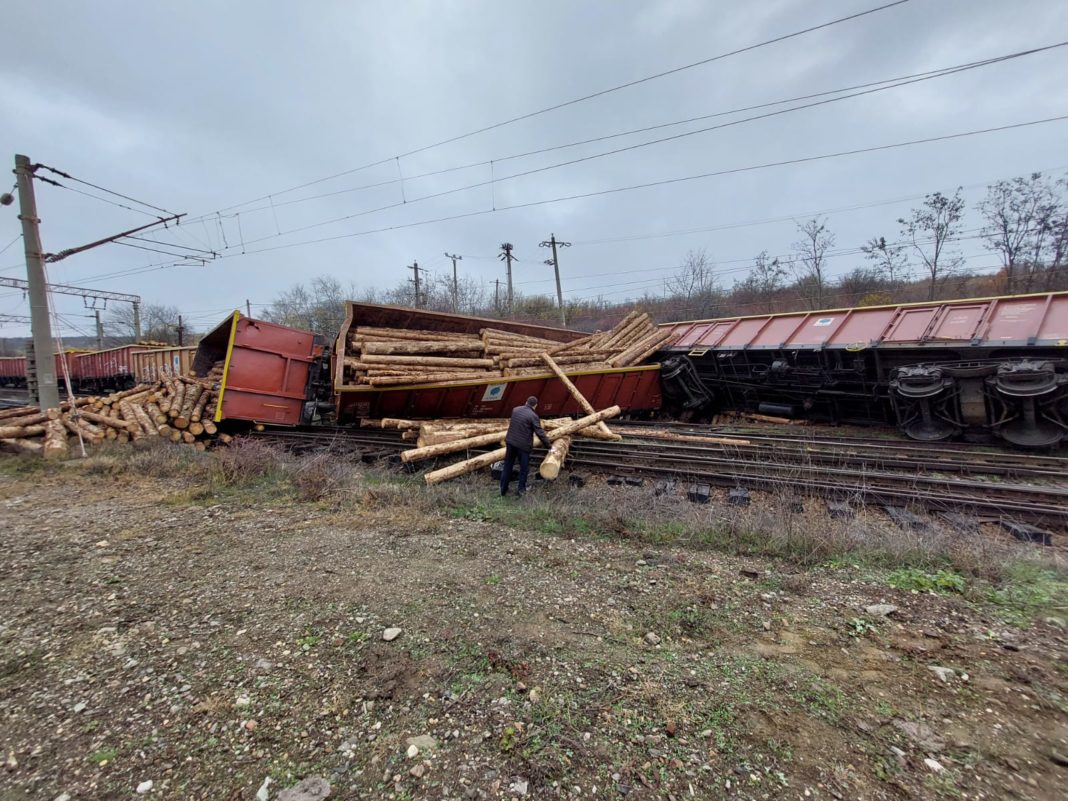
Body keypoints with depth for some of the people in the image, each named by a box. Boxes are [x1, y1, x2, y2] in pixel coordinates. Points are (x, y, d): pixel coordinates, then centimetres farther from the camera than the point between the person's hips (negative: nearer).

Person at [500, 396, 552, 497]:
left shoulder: (515, 410, 5)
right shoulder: (533, 416, -13)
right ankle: (521, 490, 19)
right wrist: (549, 446, -3)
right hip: (523, 445, -5)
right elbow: (540, 433, -13)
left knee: (507, 466, 15)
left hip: (510, 442, 5)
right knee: (524, 468, 11)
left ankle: (503, 489, 23)